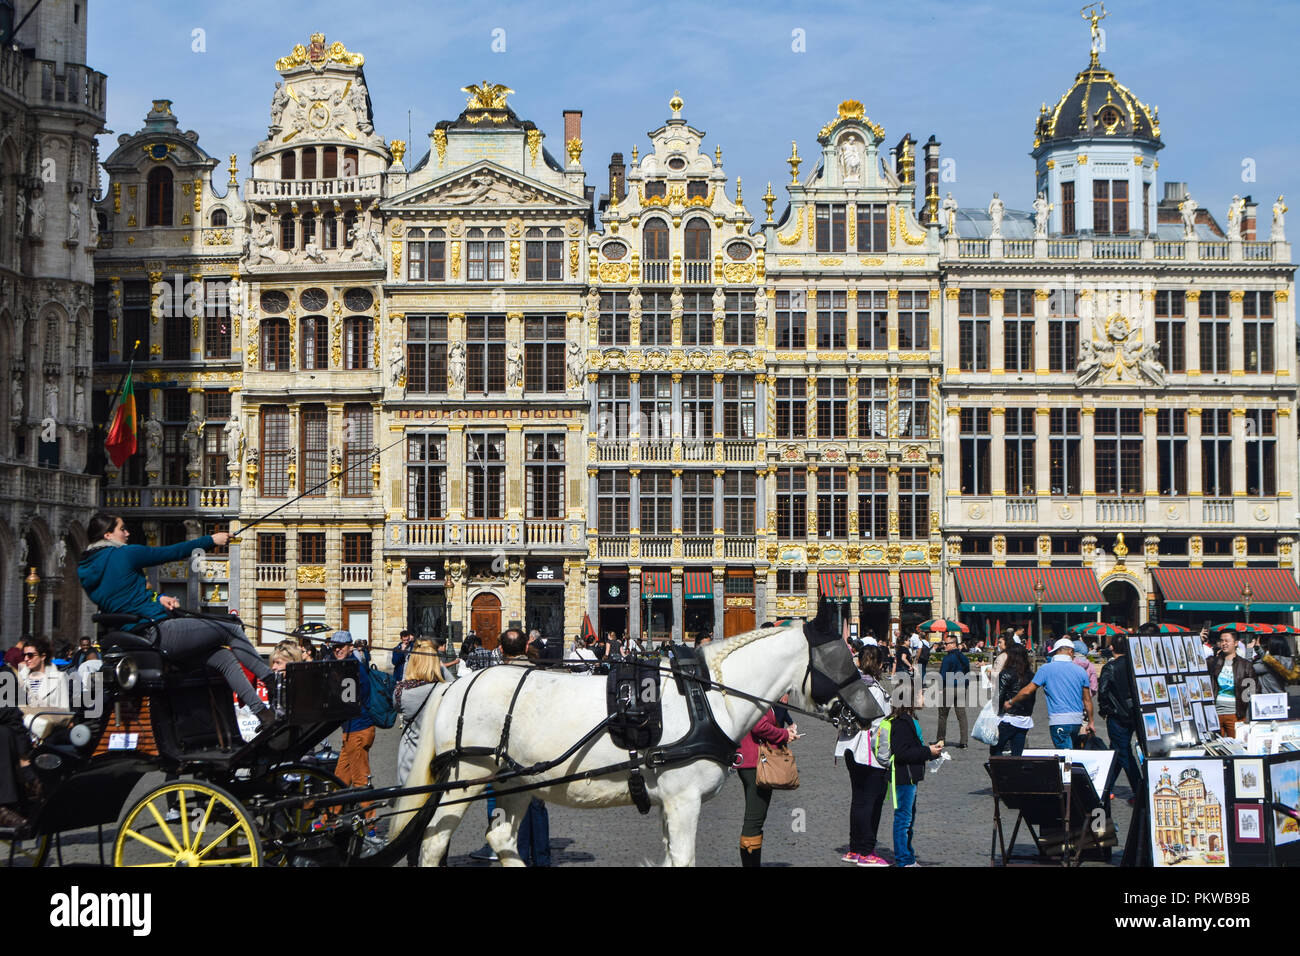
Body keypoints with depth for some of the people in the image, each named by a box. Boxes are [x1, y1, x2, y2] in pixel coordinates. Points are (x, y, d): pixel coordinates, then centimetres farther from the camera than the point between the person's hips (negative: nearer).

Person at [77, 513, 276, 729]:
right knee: (231, 630, 4)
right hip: (159, 633, -9)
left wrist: (158, 599, 5)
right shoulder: (124, 554, -11)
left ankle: (262, 713, 10)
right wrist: (211, 540, 6)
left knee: (225, 658, 13)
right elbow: (171, 552, -4)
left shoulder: (84, 570, 13)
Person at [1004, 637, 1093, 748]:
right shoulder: (1080, 671, 7)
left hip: (1059, 720, -4)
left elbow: (1027, 691, 0)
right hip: (1077, 720, 4)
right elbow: (1087, 700, 10)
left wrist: (1010, 703, 15)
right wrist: (1090, 722, 20)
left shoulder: (1046, 668, -1)